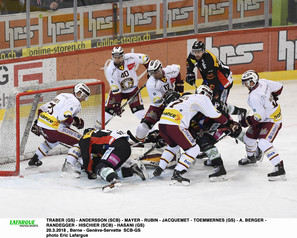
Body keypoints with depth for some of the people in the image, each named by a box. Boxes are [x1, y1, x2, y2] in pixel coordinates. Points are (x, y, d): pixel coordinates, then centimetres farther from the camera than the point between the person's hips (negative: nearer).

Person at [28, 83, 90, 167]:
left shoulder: (63, 95, 21)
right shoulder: (75, 102, -6)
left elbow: (42, 108, 23)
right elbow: (64, 116, -23)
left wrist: (37, 123, 30)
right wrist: (75, 121, -5)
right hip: (53, 128, -9)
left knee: (52, 140, 39)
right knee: (79, 140, -1)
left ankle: (34, 160, 44)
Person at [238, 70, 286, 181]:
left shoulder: (254, 97, -29)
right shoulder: (263, 82, -6)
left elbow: (260, 117, -29)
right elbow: (279, 87, 8)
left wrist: (247, 121, -15)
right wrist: (271, 99, 23)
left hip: (273, 120, -10)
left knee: (263, 143, -27)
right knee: (250, 136, 22)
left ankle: (279, 168, -33)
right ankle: (251, 157, 51)